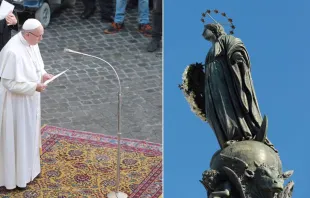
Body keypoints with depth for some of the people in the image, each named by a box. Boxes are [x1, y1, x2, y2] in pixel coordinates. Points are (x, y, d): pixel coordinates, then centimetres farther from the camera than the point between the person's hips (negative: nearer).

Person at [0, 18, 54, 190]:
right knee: (17, 138, 5)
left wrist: (43, 74, -4)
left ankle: (27, 168, 41)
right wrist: (34, 87, -25)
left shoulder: (31, 43, -4)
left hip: (29, 98, 9)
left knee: (29, 134, 23)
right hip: (16, 101, -9)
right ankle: (15, 176, 20)